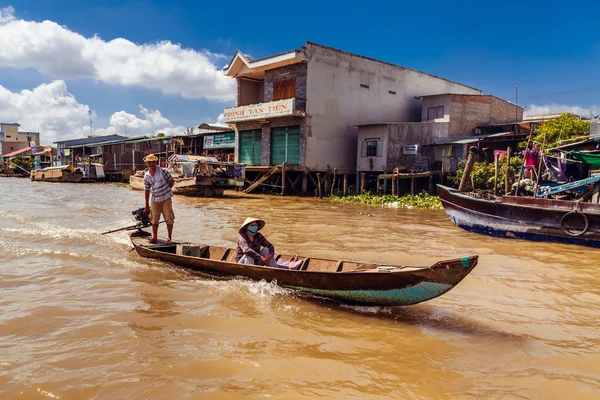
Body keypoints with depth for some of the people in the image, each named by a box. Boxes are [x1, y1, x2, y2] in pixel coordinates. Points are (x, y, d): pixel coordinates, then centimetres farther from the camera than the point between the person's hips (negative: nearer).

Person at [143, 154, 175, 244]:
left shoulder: (162, 171, -11)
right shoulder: (146, 176, 0)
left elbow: (172, 181, -2)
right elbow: (147, 190, 6)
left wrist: (165, 191, 6)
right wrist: (146, 205, 7)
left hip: (166, 199, -3)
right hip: (155, 200, 4)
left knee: (169, 219, -1)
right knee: (154, 219, 11)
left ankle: (169, 238, 10)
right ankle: (154, 237, 25)